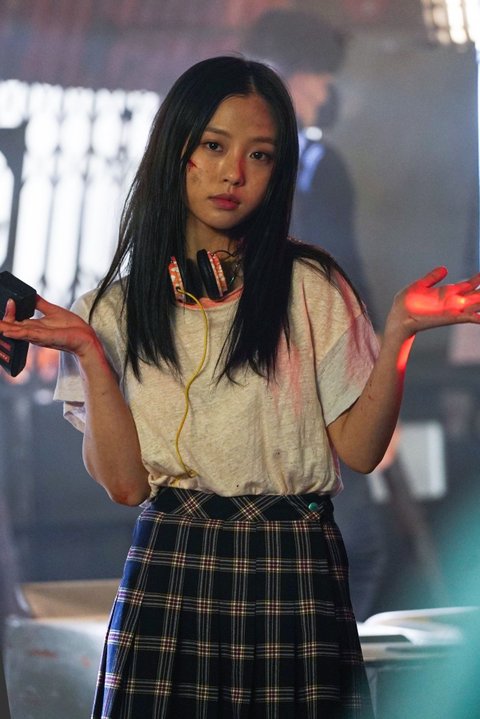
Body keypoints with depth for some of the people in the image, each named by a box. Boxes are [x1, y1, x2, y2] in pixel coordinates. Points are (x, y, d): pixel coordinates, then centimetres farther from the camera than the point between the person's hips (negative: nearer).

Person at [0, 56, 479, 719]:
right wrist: (90, 354, -11)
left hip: (295, 576, -1)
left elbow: (359, 449, -2)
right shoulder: (116, 308, 6)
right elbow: (125, 483, -2)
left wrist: (398, 335, -14)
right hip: (168, 577, 1)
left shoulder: (311, 288, 3)